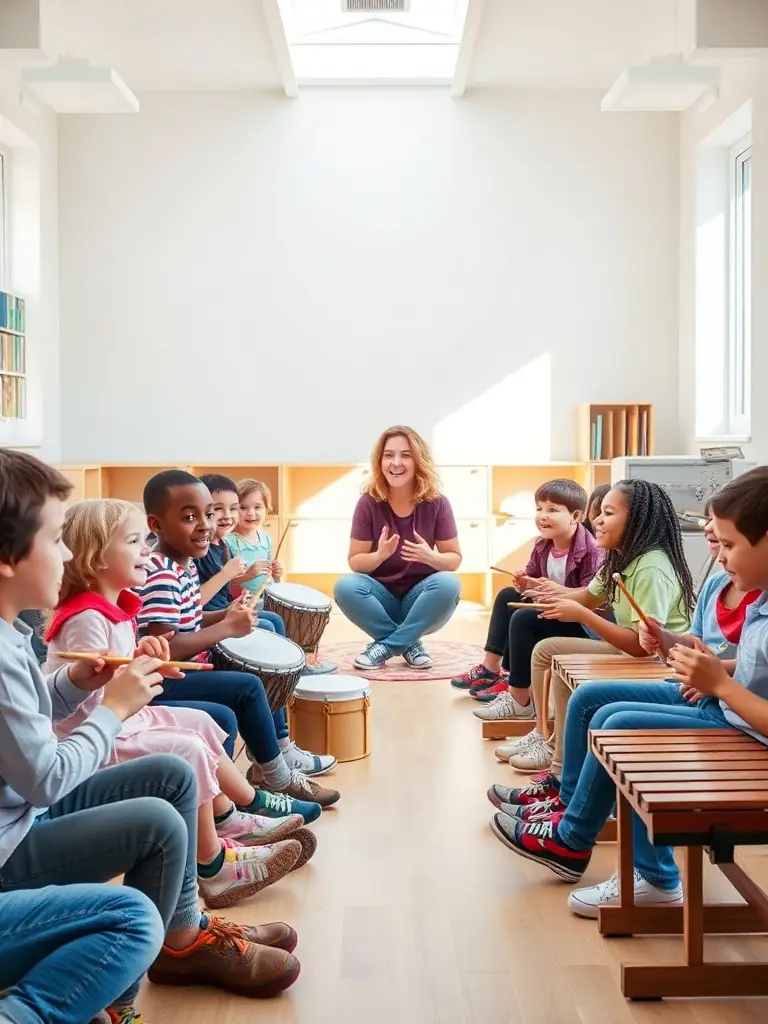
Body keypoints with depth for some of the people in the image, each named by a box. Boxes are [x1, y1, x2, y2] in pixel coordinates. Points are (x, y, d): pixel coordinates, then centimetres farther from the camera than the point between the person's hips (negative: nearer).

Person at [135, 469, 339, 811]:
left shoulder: (184, 565, 8)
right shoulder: (161, 577, -24)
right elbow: (164, 649, -31)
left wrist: (225, 615, 1)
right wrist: (227, 627, -23)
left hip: (183, 671, 11)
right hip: (161, 682, -11)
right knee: (249, 688, -17)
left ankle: (266, 767, 17)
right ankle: (275, 778, 1)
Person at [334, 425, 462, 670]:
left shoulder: (436, 503, -9)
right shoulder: (369, 502, -9)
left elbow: (455, 559, -3)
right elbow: (355, 562, -6)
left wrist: (430, 556, -26)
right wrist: (379, 555, -29)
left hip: (420, 600, 0)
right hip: (382, 599, 0)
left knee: (449, 584, -31)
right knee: (345, 587, -30)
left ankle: (386, 645, -16)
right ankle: (408, 644, -13)